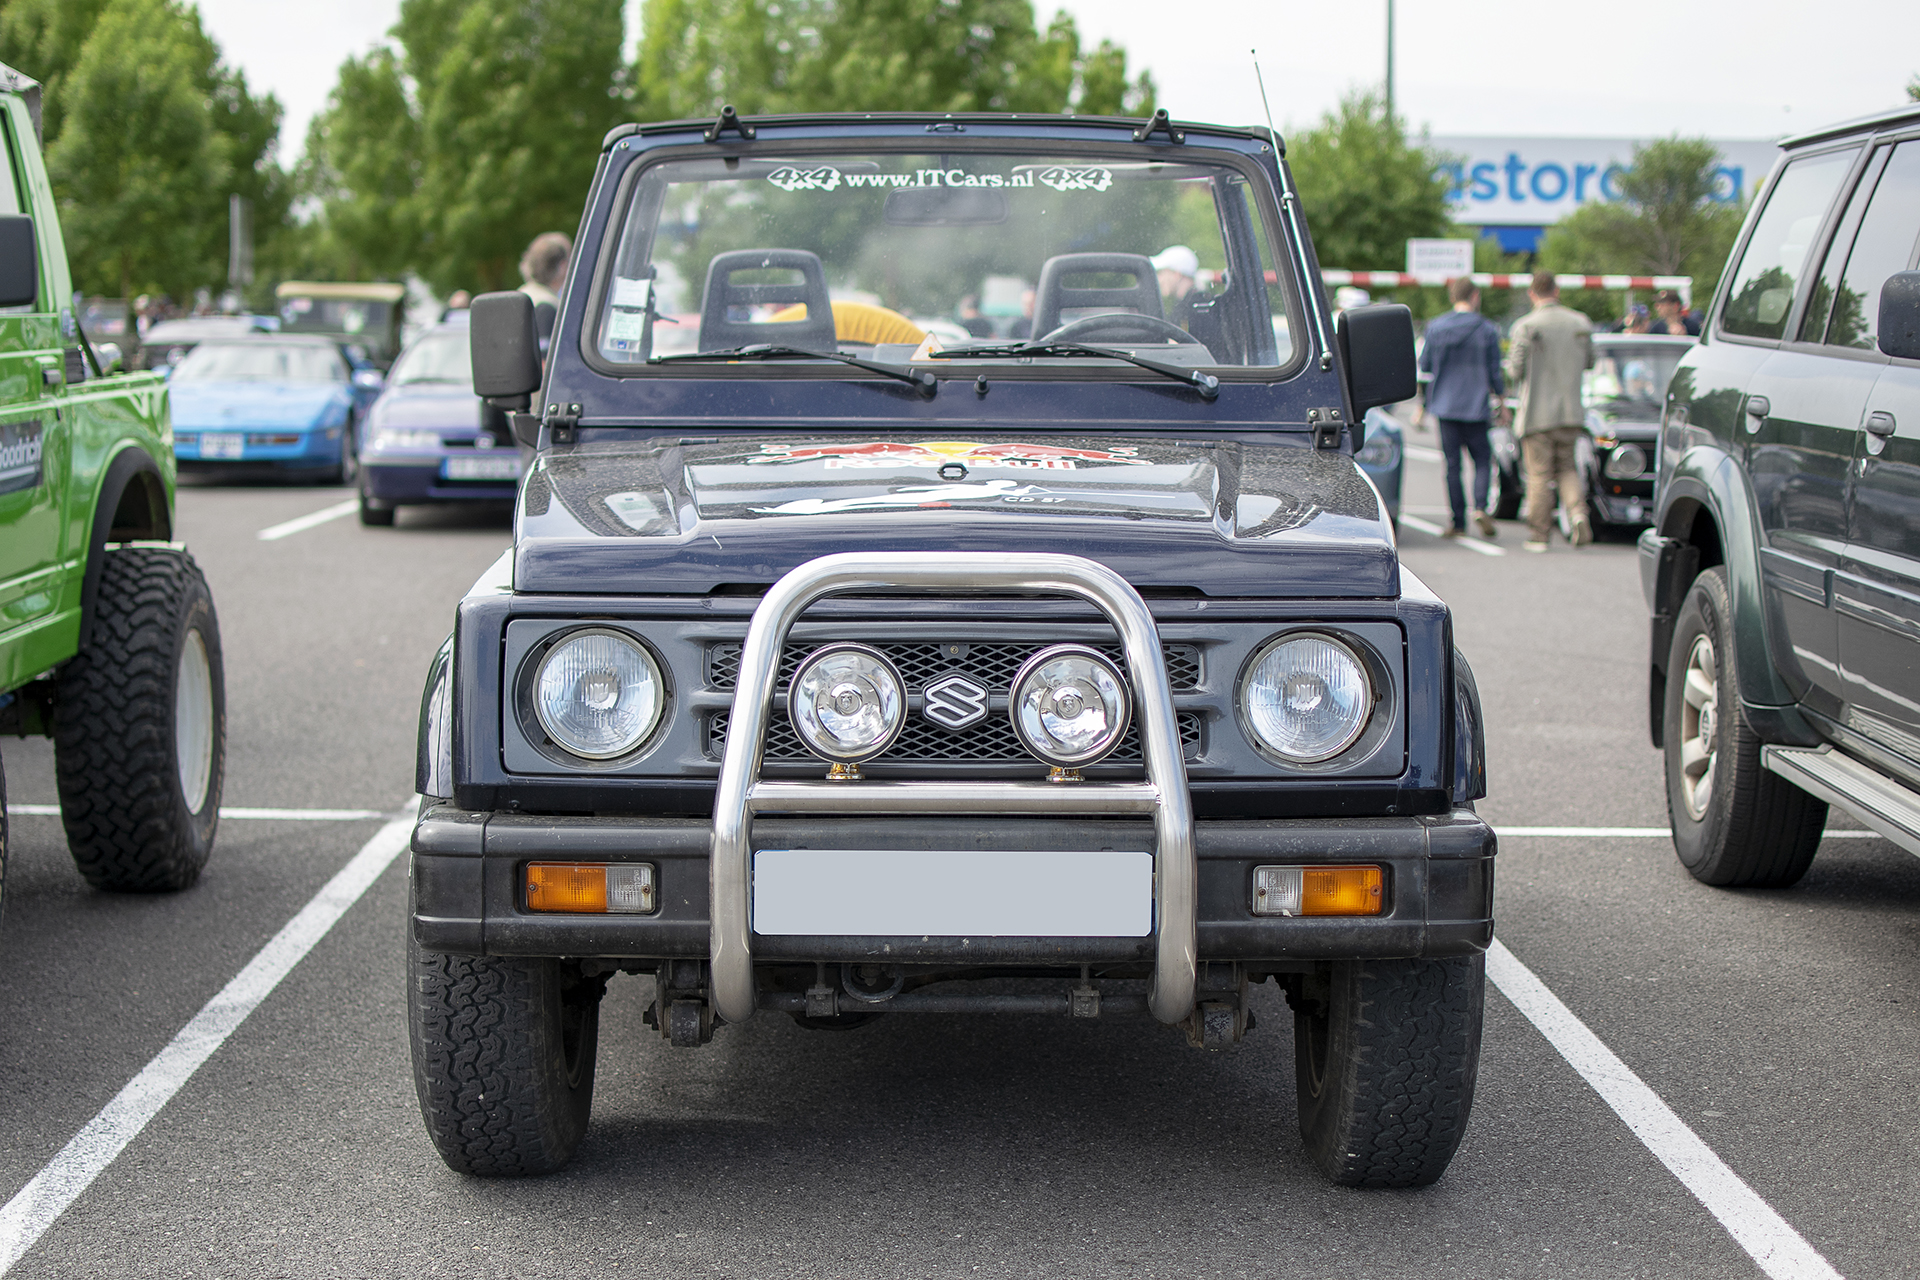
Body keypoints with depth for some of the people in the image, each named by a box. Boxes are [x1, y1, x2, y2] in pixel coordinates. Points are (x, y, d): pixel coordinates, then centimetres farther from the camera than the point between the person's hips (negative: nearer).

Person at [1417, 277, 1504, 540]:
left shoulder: (1435, 328, 0)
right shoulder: (1487, 330, -5)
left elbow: (1424, 365, 6)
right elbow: (1494, 371, -2)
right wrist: (1500, 393, 16)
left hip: (1445, 405, 2)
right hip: (1476, 406, -1)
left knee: (1452, 464, 5)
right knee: (1482, 460, 8)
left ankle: (1458, 521, 4)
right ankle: (1480, 507, -15)